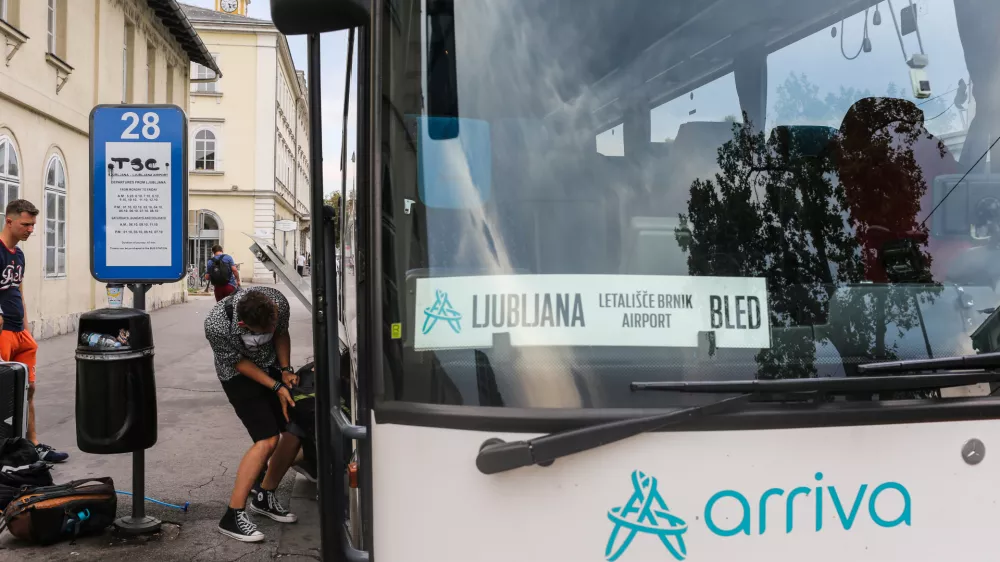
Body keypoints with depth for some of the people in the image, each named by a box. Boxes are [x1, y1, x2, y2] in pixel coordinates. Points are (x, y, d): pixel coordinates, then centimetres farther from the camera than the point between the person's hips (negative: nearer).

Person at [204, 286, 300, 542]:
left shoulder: (278, 302, -26)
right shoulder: (216, 325, -36)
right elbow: (238, 362, -20)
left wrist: (286, 370, -9)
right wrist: (277, 387, -21)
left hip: (272, 367, 6)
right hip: (239, 375, -5)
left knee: (297, 430, 0)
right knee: (268, 440, -20)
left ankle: (264, 497, 18)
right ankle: (233, 516, -14)